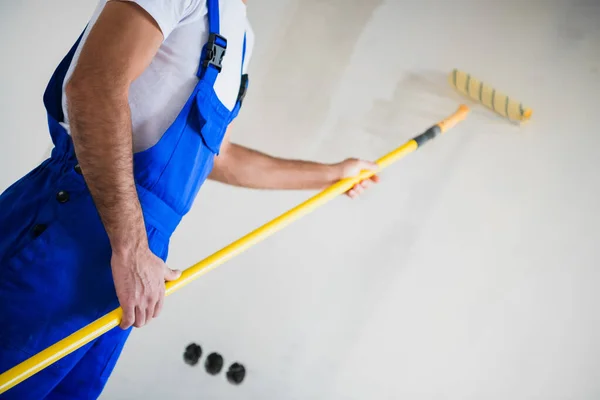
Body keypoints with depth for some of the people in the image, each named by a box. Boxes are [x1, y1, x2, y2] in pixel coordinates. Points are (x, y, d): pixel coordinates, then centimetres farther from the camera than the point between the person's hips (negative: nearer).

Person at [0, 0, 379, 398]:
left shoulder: (237, 37, 21)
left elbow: (219, 157, 28)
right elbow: (93, 84, -20)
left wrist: (331, 173, 37)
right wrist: (130, 250, -21)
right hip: (70, 233, -8)